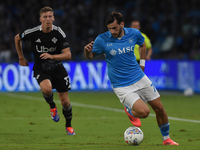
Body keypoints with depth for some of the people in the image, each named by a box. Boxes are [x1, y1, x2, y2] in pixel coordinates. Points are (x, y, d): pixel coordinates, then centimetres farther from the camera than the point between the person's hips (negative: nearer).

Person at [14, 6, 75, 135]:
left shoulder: (58, 32, -13)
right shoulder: (33, 33, -14)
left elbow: (68, 54, -16)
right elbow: (17, 38, 8)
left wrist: (52, 56, -32)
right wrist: (21, 58, 13)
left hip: (57, 68, 1)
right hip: (40, 69, -1)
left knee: (65, 101, 1)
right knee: (46, 88, -34)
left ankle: (68, 126, 29)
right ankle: (52, 106, 0)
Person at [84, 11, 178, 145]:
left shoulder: (134, 34, -4)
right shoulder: (102, 40, -14)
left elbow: (143, 44, 19)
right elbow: (91, 56, -1)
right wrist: (87, 51, -23)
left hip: (140, 79, 4)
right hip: (122, 86, -4)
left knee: (159, 108, 6)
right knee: (144, 111, -21)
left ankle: (166, 138, 28)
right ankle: (130, 111, 15)